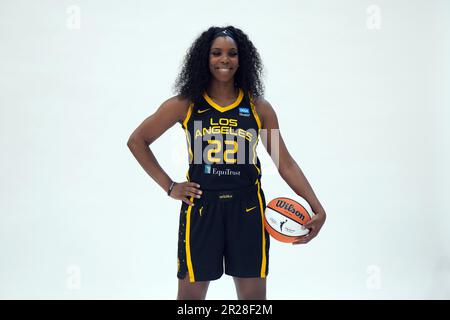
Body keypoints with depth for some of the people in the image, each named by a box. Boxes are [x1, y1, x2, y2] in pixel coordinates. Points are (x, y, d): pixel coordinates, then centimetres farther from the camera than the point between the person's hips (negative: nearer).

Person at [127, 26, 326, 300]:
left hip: (247, 207, 1)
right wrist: (169, 186, 1)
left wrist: (317, 208, -7)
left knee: (254, 294, 9)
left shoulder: (258, 107, 3)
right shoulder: (185, 105, 0)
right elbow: (137, 141, 8)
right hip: (201, 206, -1)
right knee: (191, 292, 8)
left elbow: (286, 164, 3)